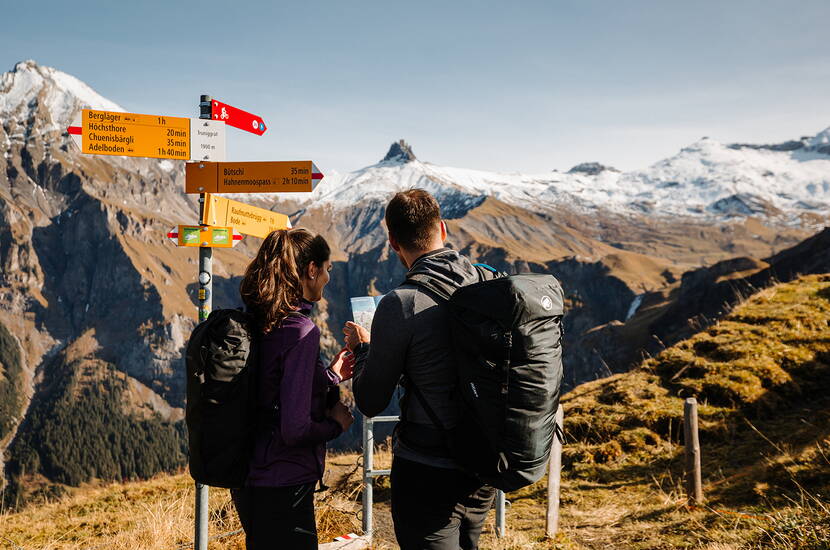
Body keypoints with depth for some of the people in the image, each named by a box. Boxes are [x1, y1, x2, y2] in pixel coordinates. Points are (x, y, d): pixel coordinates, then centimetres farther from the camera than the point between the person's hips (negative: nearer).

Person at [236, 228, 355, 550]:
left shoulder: (256, 325, 3)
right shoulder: (301, 331, -21)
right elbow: (295, 429, -25)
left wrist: (330, 376, 17)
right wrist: (336, 424, -6)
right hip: (282, 489, -9)